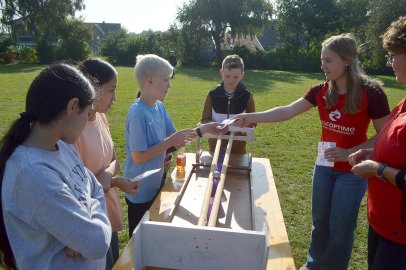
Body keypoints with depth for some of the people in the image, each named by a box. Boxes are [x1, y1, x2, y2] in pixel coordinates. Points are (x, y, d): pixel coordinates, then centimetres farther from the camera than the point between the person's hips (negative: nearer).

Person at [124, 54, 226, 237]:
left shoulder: (159, 106, 0)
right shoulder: (138, 113, -25)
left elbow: (174, 138, 4)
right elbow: (138, 157, -25)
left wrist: (202, 130, -4)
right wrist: (170, 142, -25)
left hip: (157, 184, 8)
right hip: (141, 191, -7)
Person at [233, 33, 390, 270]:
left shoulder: (371, 92, -15)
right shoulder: (321, 91, -3)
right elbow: (287, 111, -8)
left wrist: (349, 153, -20)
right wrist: (251, 117, -17)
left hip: (352, 171, -4)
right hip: (324, 166, 4)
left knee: (340, 226, 8)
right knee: (320, 220, 18)